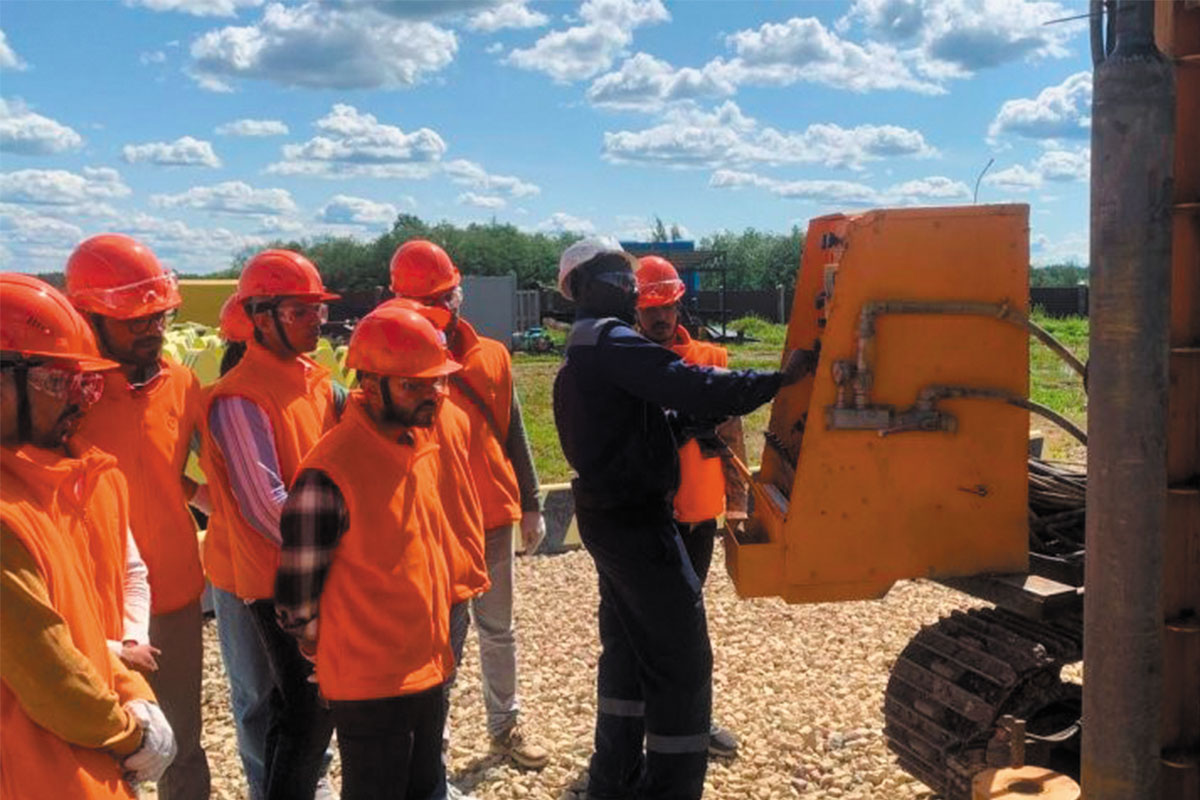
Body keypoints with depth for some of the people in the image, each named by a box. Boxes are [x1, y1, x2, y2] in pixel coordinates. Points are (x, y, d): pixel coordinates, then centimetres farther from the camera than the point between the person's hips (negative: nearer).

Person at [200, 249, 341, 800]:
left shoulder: (315, 379, 8)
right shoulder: (241, 399, -18)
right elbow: (266, 507, -20)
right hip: (281, 581, -7)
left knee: (302, 708, 18)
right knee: (309, 713, -1)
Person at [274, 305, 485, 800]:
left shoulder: (446, 426, -5)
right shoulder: (330, 475, -24)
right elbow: (296, 601, -15)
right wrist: (337, 655, 0)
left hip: (432, 663, 7)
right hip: (368, 683, -6)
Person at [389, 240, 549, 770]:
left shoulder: (492, 356, 3)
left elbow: (513, 435, 9)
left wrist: (531, 506, 9)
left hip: (493, 516, 4)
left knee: (498, 630, 17)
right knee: (442, 637, 4)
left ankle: (505, 727, 33)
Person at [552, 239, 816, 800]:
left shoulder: (584, 353, 16)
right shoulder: (613, 343, -17)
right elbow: (694, 388, -27)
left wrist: (695, 416, 1)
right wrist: (779, 379, -22)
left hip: (610, 515, 11)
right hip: (637, 520, -11)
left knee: (628, 648, 19)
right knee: (681, 658, -5)